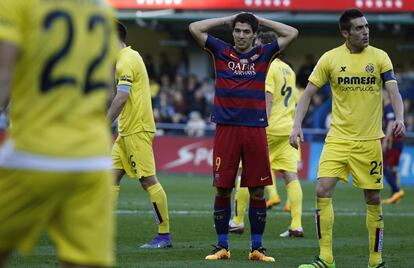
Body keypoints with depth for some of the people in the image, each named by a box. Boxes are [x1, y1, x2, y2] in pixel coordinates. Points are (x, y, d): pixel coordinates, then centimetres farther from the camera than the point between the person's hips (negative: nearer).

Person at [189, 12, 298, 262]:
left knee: (257, 191, 2)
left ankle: (257, 247, 10)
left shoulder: (263, 54, 9)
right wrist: (228, 19, 9)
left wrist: (260, 20, 10)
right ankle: (222, 246, 9)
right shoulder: (221, 51, 9)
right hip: (226, 128, 0)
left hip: (255, 128, 0)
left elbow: (292, 33, 6)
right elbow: (195, 28, 6)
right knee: (223, 189, 0)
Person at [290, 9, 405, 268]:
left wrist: (399, 118, -28)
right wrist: (297, 125, -9)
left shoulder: (380, 57, -1)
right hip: (338, 138, 0)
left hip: (369, 140, 0)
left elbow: (394, 92, -8)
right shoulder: (330, 58, 0)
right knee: (323, 191, -13)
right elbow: (308, 94, 3)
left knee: (373, 199, 3)